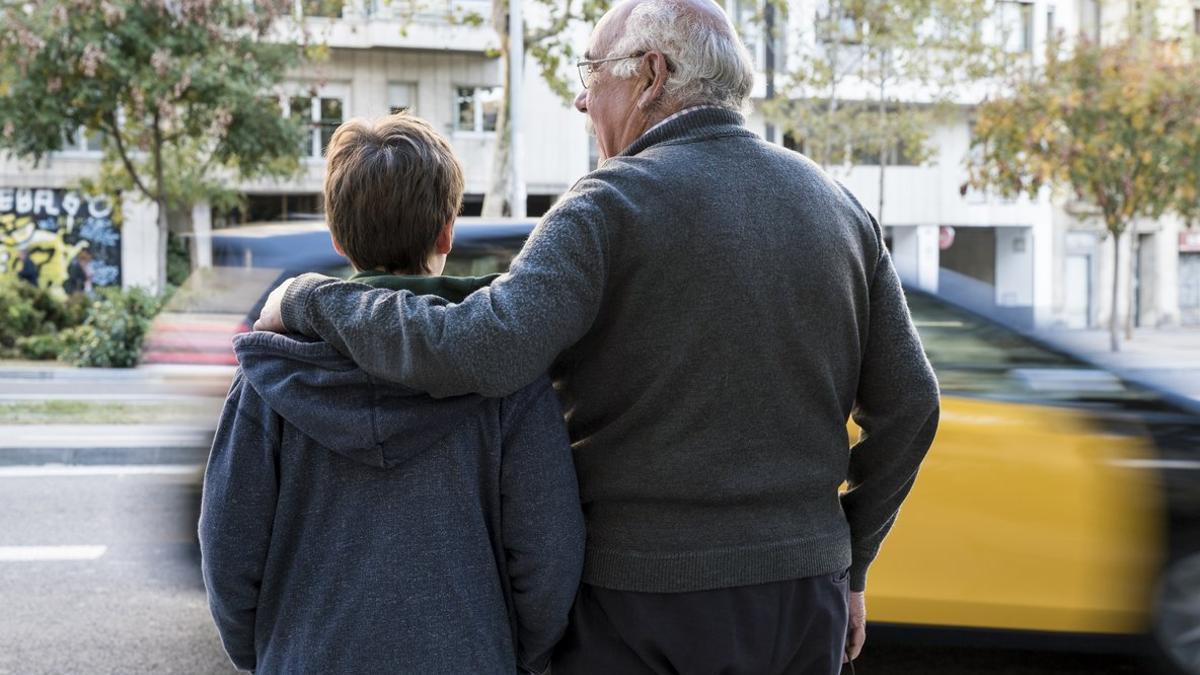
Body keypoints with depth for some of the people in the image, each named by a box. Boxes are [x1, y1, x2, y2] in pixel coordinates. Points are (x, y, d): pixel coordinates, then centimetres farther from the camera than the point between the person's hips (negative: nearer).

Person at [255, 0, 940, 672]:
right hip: (805, 602, 5)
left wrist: (310, 299, -12)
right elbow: (908, 404, 6)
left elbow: (478, 353, -27)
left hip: (647, 600, -5)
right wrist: (848, 565, 16)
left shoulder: (612, 206, -13)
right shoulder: (838, 206, 5)